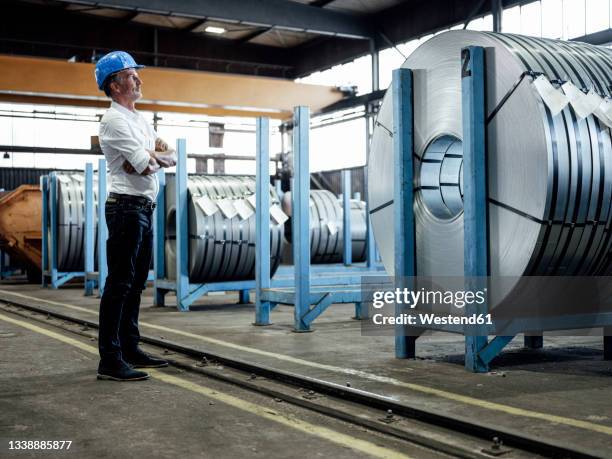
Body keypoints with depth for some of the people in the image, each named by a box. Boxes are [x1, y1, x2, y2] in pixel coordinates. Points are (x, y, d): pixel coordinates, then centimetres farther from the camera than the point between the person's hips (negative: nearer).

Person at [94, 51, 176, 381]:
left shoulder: (140, 119, 20)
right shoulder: (114, 120, -11)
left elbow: (170, 156, 12)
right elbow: (147, 166, -20)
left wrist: (150, 156, -8)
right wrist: (156, 156, 1)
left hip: (145, 209, 10)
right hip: (127, 207, -10)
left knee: (136, 283, 14)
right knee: (119, 285, -9)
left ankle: (130, 350, 23)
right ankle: (109, 361, -7)